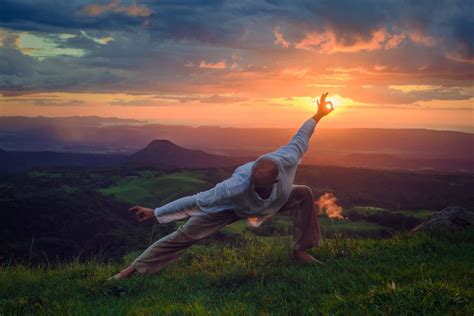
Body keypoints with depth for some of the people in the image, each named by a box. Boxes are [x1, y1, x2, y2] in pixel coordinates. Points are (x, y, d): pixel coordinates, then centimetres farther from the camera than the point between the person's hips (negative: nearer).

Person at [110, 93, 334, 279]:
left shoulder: (287, 162, -40)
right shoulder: (235, 188, -48)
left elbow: (299, 139, -18)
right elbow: (196, 201, -39)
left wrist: (318, 116, -1)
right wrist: (155, 213, -35)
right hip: (232, 206, -4)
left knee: (303, 194, -8)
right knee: (185, 234, -11)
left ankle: (300, 251, 7)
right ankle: (134, 268, -3)